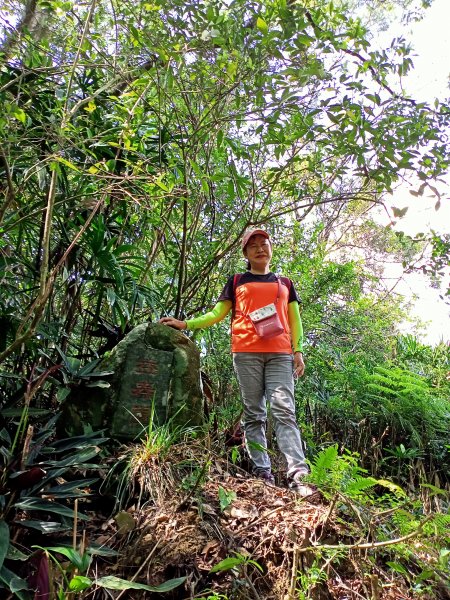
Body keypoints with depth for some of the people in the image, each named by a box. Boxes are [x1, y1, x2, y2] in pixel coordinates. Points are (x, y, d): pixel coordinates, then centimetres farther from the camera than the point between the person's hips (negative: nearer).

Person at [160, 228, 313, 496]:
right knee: (253, 414, 0)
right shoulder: (236, 281, 18)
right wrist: (186, 324, 3)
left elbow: (295, 319, 17)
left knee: (284, 411, -10)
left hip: (280, 354, 1)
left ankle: (298, 474, -14)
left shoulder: (285, 282, 22)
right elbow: (217, 314, 14)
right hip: (246, 353, 0)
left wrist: (298, 351, 5)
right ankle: (262, 471, 6)